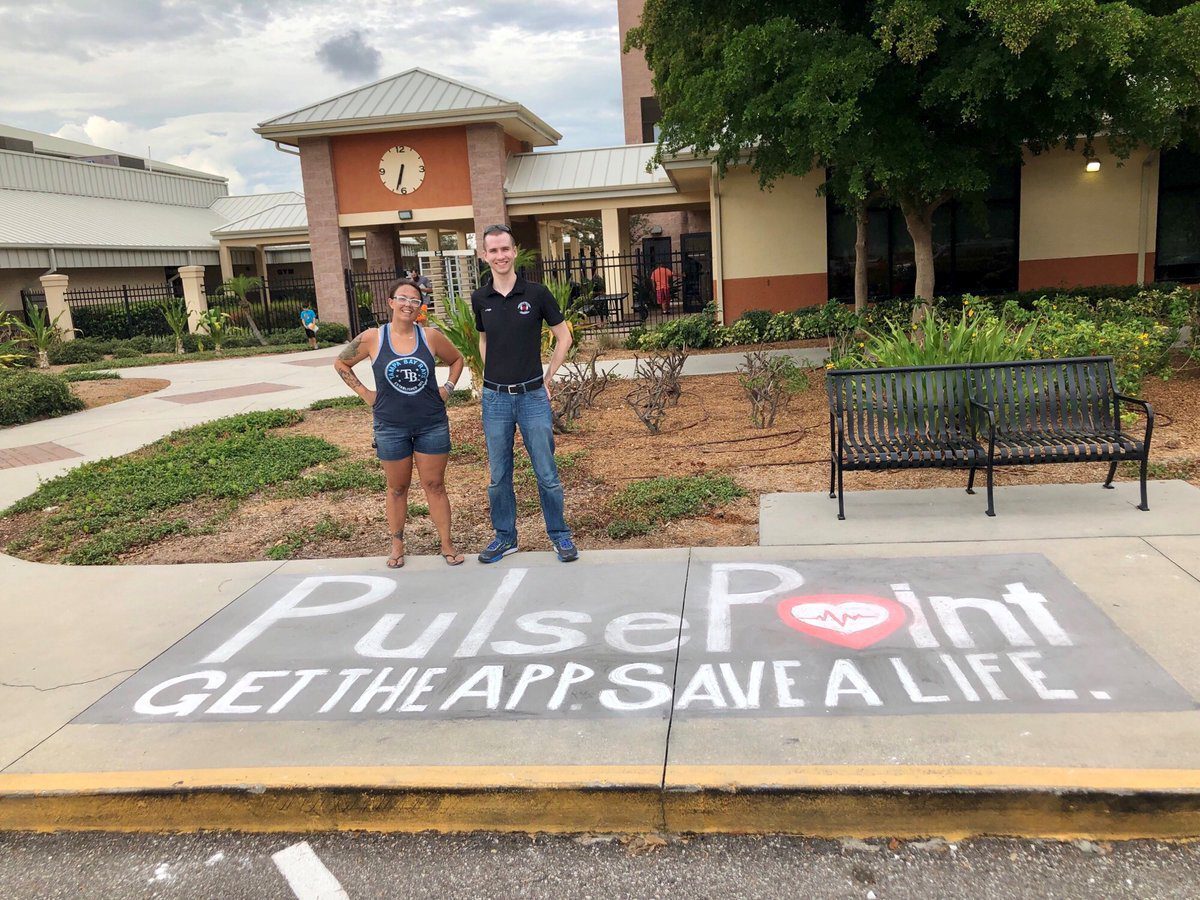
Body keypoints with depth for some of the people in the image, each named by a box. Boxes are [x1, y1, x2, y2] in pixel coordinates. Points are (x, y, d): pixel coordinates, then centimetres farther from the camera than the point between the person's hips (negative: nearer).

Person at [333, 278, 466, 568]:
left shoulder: (431, 336, -3)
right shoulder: (372, 338, -5)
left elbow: (457, 360, 15)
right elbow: (341, 363, 9)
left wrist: (447, 388, 3)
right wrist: (364, 393, 2)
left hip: (432, 424, 0)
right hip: (391, 426, 0)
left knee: (435, 485, 6)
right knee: (397, 488, 11)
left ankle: (447, 544, 14)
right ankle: (397, 545, 24)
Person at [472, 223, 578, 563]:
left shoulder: (536, 293, -5)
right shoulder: (480, 299, 4)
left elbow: (563, 337, 4)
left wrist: (546, 378, 3)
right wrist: (495, 376, 9)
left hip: (533, 396, -2)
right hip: (495, 398, 2)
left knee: (547, 474, 4)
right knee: (499, 475, 10)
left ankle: (559, 535, 19)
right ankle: (505, 537, 25)